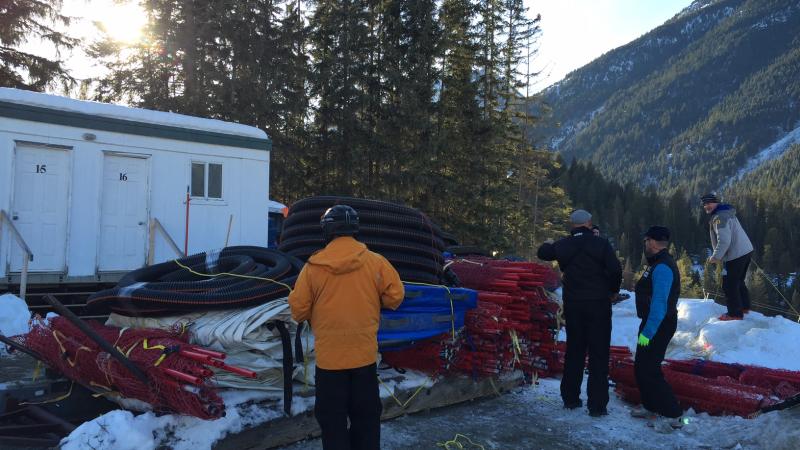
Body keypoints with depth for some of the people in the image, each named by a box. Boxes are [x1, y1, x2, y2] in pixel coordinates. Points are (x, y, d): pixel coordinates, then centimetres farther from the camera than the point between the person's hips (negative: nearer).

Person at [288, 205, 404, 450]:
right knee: (366, 417, 17)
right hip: (365, 355, 1)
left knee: (332, 420, 13)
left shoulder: (313, 266, -9)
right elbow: (395, 296, -5)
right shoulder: (376, 262, -8)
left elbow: (298, 310, -5)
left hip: (328, 357, -1)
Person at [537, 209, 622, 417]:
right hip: (598, 304, -3)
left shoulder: (563, 245, 1)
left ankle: (570, 398, 23)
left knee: (574, 351, 16)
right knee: (598, 354, 2)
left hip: (573, 305, 4)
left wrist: (548, 244, 42)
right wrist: (613, 290, 3)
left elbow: (542, 253, 19)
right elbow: (615, 270, -16)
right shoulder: (601, 244, -10)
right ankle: (597, 405, 2)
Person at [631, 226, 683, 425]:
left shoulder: (662, 268, -22)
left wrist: (647, 332, -27)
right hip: (654, 323, 10)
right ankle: (651, 406, 31)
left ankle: (673, 415, 0)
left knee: (648, 371, -6)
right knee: (641, 367, 18)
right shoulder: (659, 263, 12)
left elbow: (659, 303, -28)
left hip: (658, 326, -10)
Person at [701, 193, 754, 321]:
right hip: (746, 250, 10)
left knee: (729, 285, 1)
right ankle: (744, 306, 36)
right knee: (738, 281, 25)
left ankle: (735, 313, 9)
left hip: (736, 255, -10)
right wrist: (719, 255, 19)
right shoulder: (726, 212, 14)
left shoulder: (719, 217, -19)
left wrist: (716, 257, -19)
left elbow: (724, 241, -27)